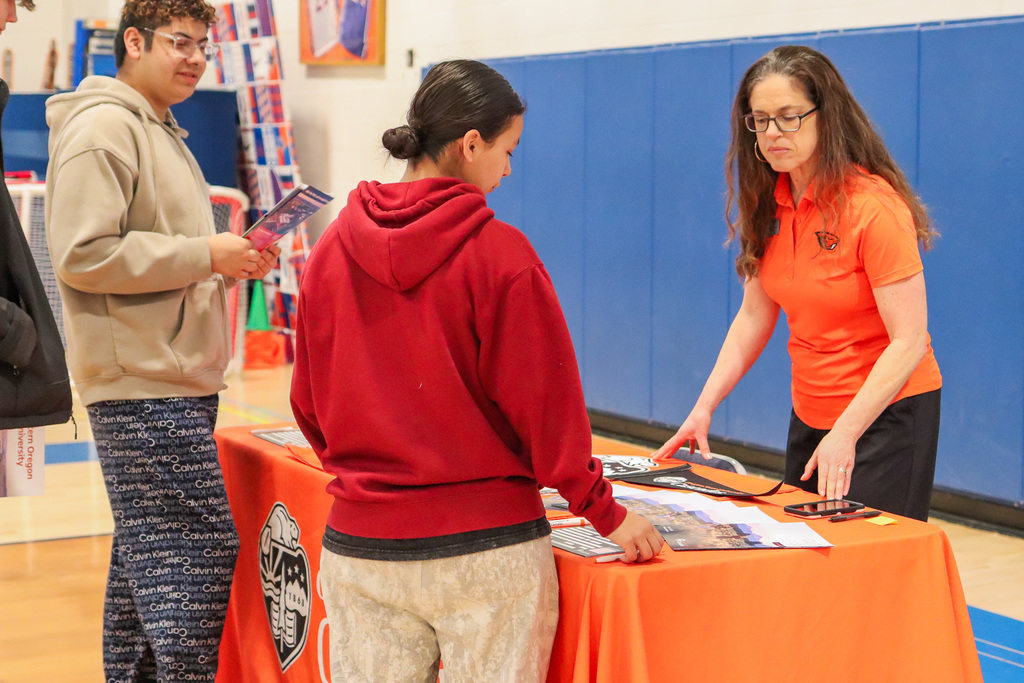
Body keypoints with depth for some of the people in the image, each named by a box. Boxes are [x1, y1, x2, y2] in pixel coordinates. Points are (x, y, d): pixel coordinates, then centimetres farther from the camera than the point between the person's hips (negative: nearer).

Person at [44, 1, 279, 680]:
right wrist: (206, 253, -16)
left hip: (181, 381, 10)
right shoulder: (103, 127, -10)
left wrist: (231, 265, 9)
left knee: (148, 553, 14)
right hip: (144, 386, -10)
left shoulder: (162, 133, 22)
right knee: (200, 551, -12)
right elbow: (83, 255, -19)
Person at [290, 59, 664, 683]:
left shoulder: (333, 250, 1)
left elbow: (309, 402, 8)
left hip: (359, 548, 4)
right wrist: (605, 511, 1)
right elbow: (545, 401, -10)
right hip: (488, 550, -4)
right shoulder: (500, 252, -12)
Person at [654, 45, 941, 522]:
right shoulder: (769, 205, 2)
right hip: (809, 413, 7)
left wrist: (845, 433, -28)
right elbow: (754, 317, 8)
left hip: (885, 413, -7)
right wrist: (704, 408, -1)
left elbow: (909, 341, -22)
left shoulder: (874, 207, -20)